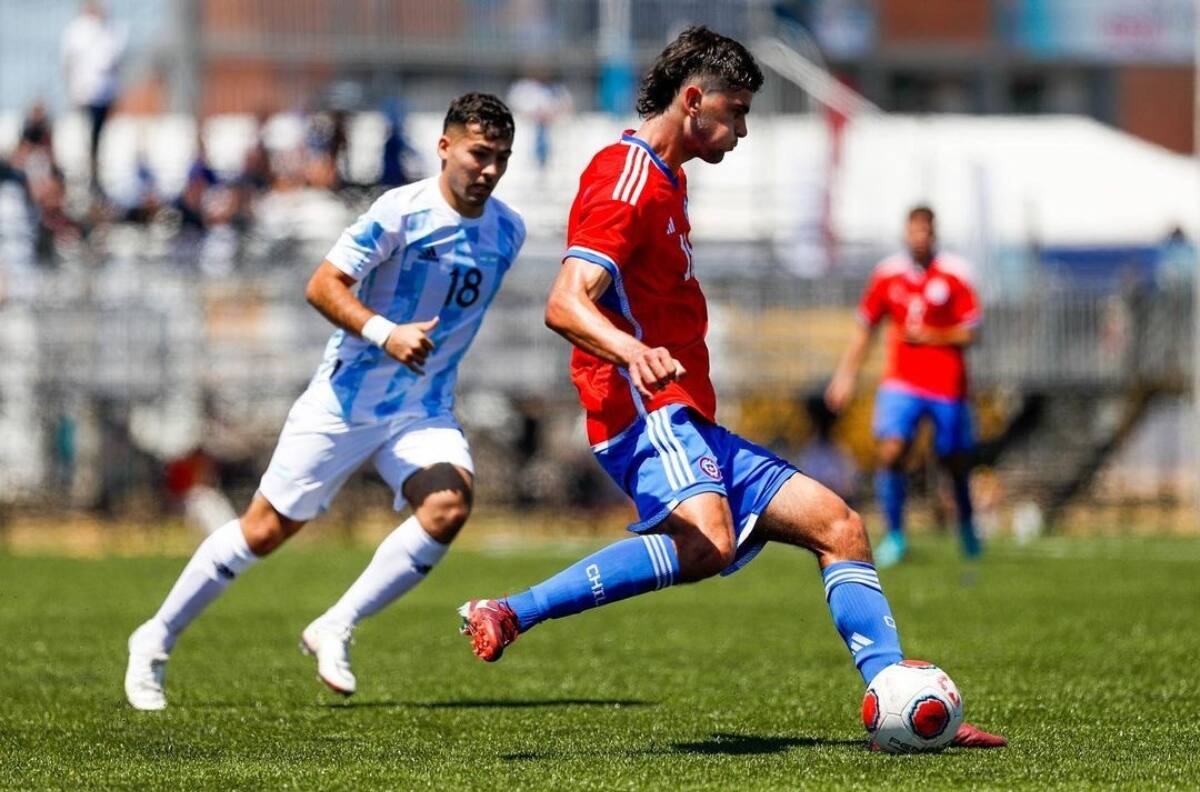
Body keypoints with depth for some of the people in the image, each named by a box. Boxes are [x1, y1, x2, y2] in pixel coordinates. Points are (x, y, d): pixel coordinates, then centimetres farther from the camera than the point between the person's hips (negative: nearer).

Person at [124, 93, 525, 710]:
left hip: (423, 412, 4)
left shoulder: (508, 232, 2)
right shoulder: (402, 211, -16)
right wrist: (383, 333, -32)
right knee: (265, 531, 1)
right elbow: (323, 286, -18)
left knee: (449, 504, -24)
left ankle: (334, 630, -11)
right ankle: (155, 641, 20)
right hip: (345, 400, -4)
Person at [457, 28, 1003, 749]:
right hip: (647, 415, -11)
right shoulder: (629, 179, -10)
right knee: (707, 542, -36)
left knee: (838, 524, 6)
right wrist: (633, 353, -43)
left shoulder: (664, 178, 23)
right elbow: (566, 303, -25)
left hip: (692, 426, 11)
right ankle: (510, 615, -32)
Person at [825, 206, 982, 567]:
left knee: (956, 462, 8)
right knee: (890, 452, -17)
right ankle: (894, 534, -6)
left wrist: (929, 336, -17)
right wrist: (847, 375, 7)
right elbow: (865, 329, 11)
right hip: (901, 383, 1)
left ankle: (966, 522, 36)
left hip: (947, 385, -1)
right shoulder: (887, 274, 2)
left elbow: (969, 333, -4)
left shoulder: (954, 274, -5)